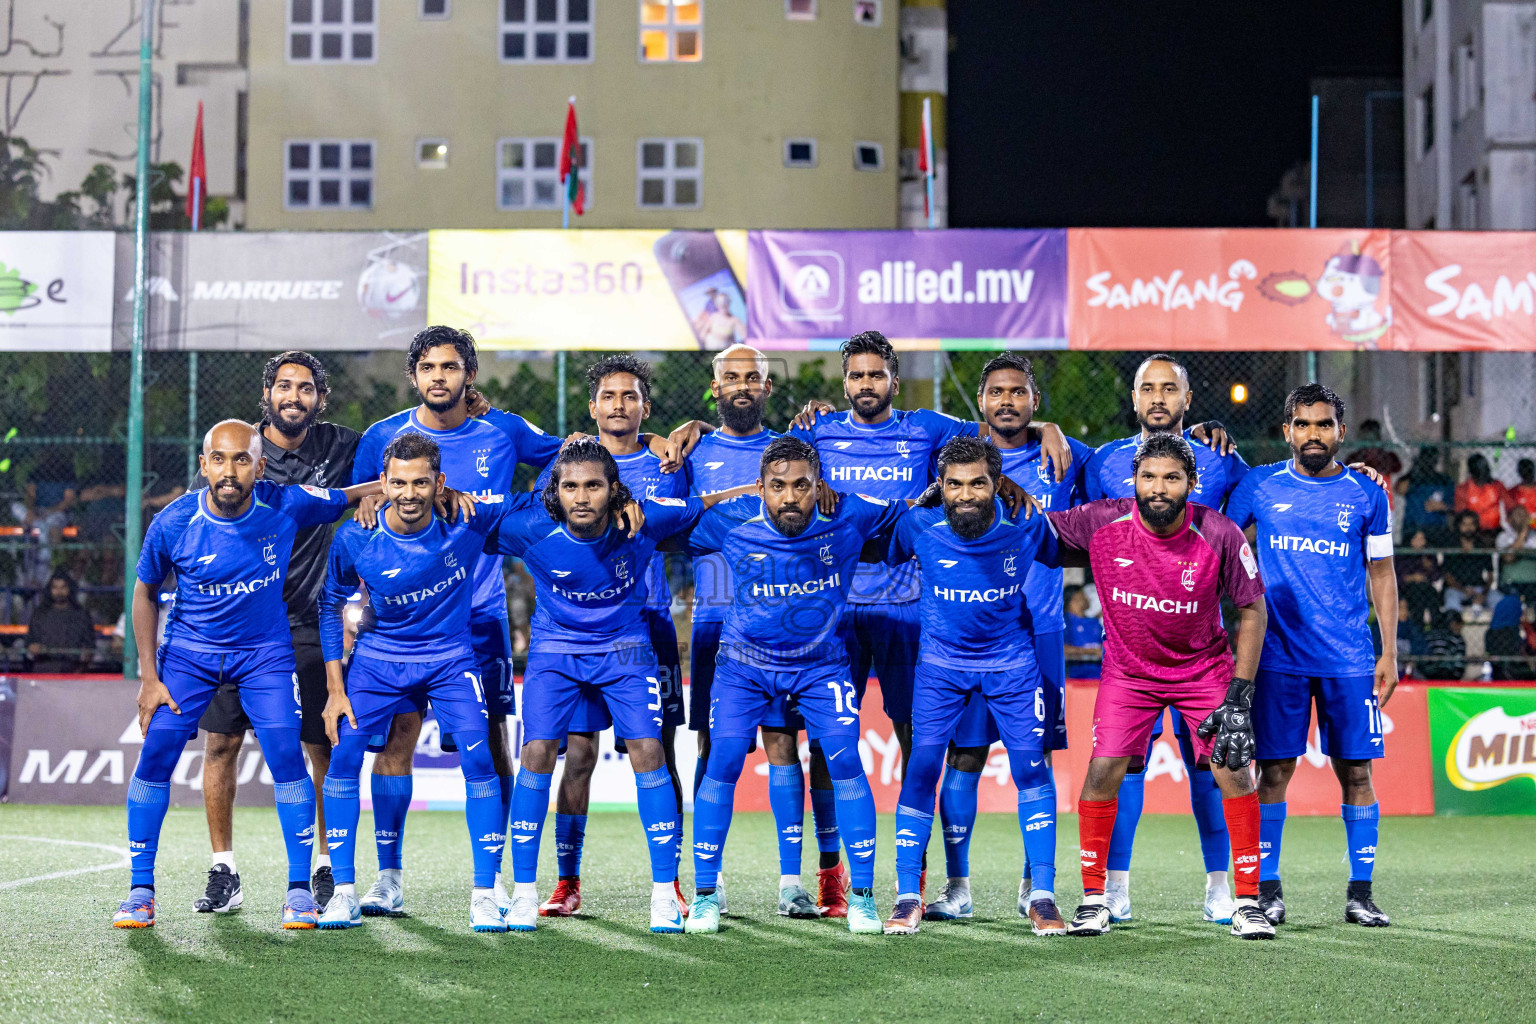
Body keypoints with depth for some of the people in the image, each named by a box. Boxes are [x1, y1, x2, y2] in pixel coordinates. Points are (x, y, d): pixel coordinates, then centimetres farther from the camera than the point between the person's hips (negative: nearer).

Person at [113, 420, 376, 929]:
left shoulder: (285, 505, -18)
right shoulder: (174, 523, -18)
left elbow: (344, 499, 2)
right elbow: (145, 592, -2)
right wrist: (149, 677, -4)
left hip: (266, 651, 0)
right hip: (190, 651, 0)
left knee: (286, 754, -13)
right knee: (156, 755, -10)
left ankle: (299, 888, 0)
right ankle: (141, 891, 2)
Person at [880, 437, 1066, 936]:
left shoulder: (1026, 526, -16)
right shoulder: (918, 526, -18)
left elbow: (1066, 555, 6)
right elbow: (885, 561, 4)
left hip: (1012, 661, 0)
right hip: (941, 662, 0)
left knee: (1031, 767, -7)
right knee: (921, 768, -9)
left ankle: (1041, 895, 3)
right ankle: (907, 894, 2)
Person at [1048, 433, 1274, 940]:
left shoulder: (1220, 535, -21)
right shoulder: (1101, 522, -19)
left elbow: (1252, 610, -10)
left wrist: (1240, 696, -13)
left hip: (1204, 666, -1)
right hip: (1128, 670, 1)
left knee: (1234, 773, -9)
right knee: (1102, 773, -10)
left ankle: (1248, 902, 2)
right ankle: (1094, 898, 6)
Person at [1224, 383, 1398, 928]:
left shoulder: (1367, 494, 5)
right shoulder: (1259, 488, 4)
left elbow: (1382, 574, 9)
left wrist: (1390, 652, 4)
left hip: (1349, 658, 0)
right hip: (1278, 655, 0)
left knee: (1355, 770, 0)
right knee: (1273, 769, 0)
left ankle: (1360, 893, 8)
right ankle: (1267, 890, 8)